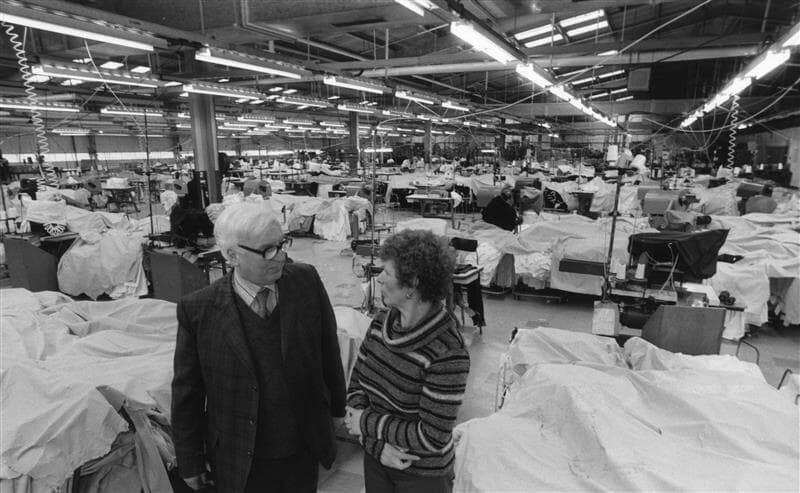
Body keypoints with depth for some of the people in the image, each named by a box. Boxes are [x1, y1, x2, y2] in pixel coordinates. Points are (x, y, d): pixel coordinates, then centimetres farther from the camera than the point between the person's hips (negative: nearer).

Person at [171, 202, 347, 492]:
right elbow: (187, 391, -6)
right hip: (240, 464, -1)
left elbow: (329, 351, -2)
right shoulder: (198, 310, -16)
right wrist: (190, 461, 1)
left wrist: (339, 408, 6)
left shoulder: (306, 280, -12)